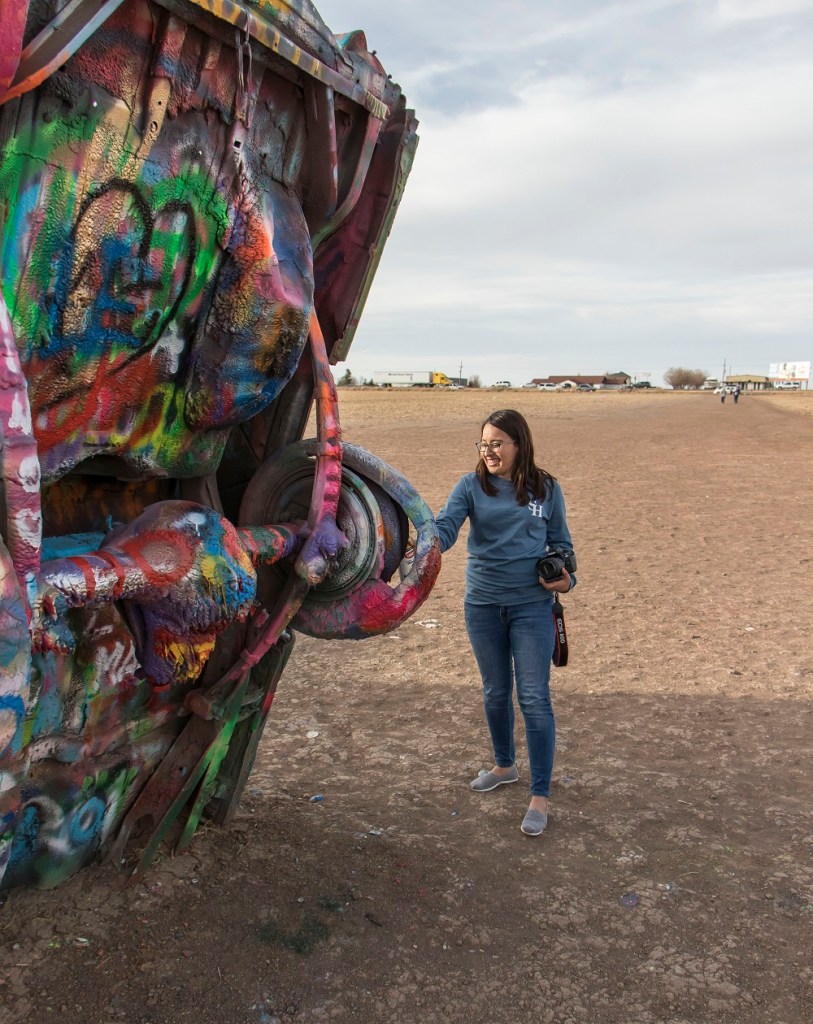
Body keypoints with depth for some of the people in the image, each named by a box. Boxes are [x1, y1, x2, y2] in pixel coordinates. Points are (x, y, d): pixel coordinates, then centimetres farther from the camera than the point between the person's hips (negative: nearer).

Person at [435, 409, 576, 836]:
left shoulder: (546, 489, -1)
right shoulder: (471, 486, -2)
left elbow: (560, 542, 9)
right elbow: (445, 527, -15)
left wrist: (566, 578, -9)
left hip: (532, 605, -2)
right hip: (482, 604, 2)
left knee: (534, 698, -3)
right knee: (495, 691, 17)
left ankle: (540, 796, 7)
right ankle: (504, 766, 40)